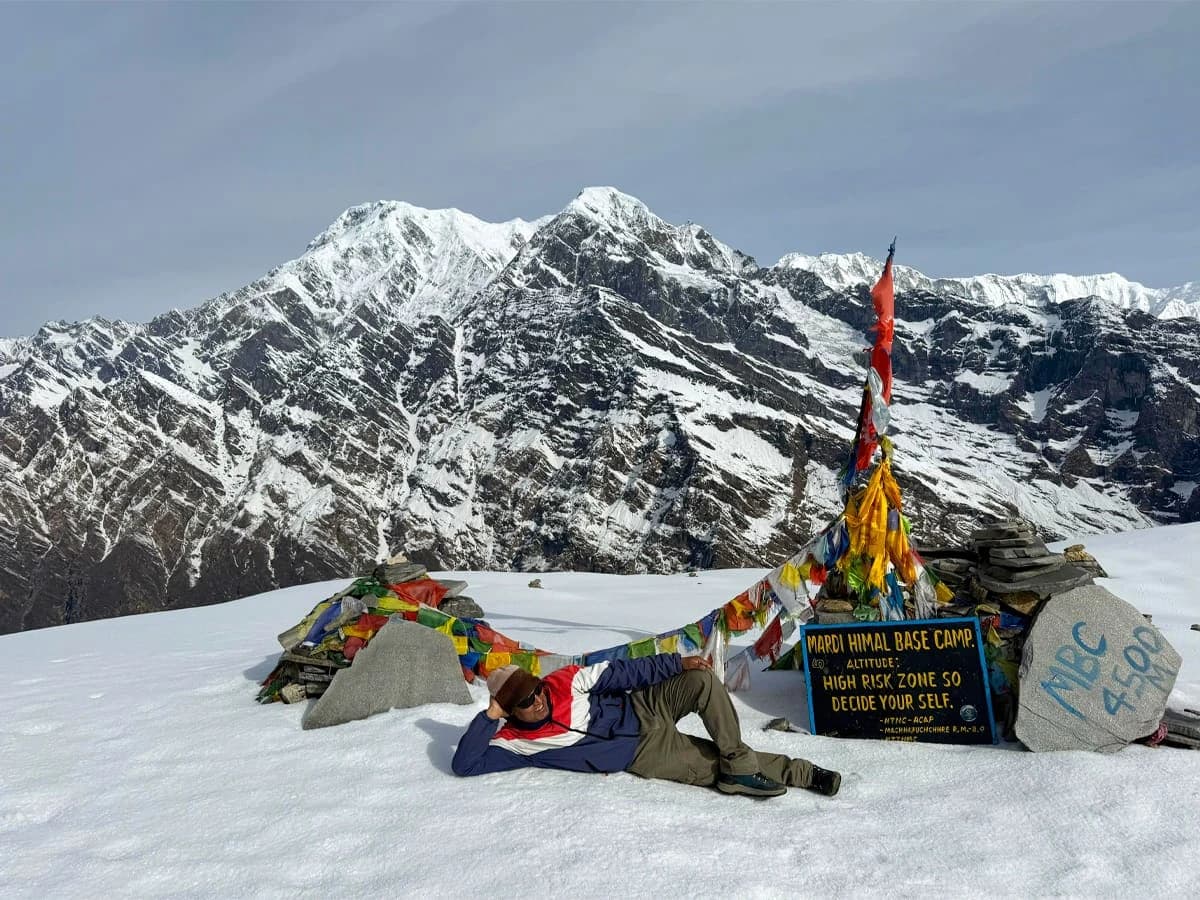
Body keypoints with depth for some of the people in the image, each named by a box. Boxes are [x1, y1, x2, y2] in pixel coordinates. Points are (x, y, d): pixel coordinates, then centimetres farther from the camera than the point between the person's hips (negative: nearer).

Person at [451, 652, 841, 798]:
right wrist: (489, 717, -28)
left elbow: (622, 672, -4)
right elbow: (464, 765, -18)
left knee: (703, 680, -20)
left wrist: (677, 663, -10)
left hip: (642, 706, 3)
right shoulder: (515, 741, -12)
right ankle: (801, 773, 1)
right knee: (714, 766, -15)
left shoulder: (565, 681, -7)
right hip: (644, 753, -3)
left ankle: (740, 769, -10)